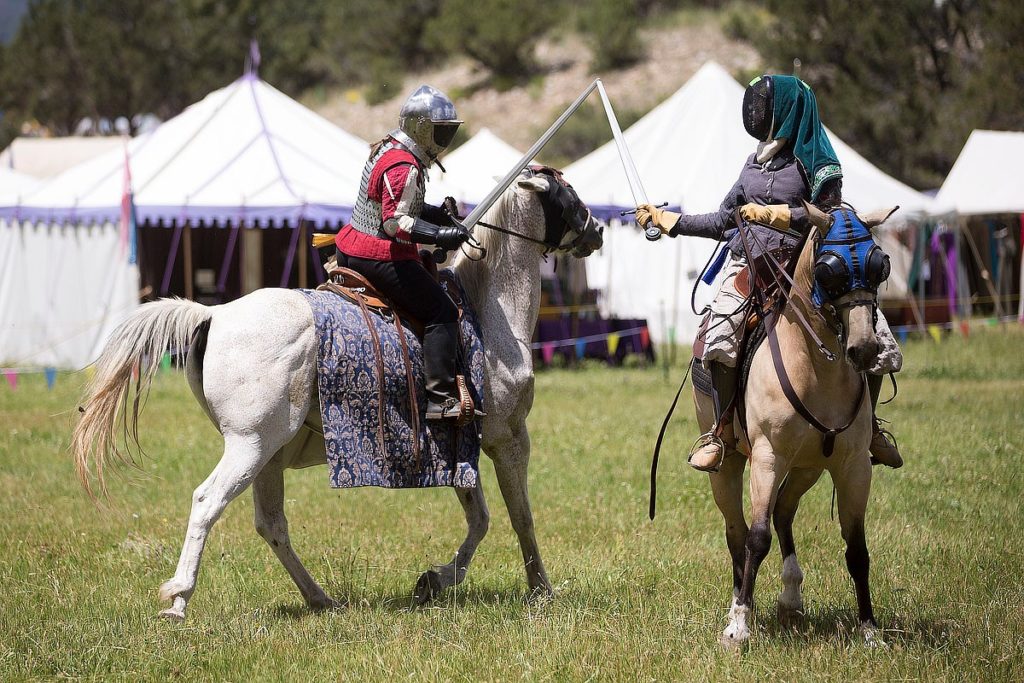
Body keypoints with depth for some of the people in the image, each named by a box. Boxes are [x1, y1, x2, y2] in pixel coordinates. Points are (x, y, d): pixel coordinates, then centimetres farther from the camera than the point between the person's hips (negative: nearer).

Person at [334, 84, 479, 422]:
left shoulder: (388, 149, 13)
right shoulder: (405, 167, -19)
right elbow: (396, 223, -25)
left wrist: (435, 214, 14)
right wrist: (440, 236, -24)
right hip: (381, 259, -11)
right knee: (442, 313, -9)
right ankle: (440, 397, -15)